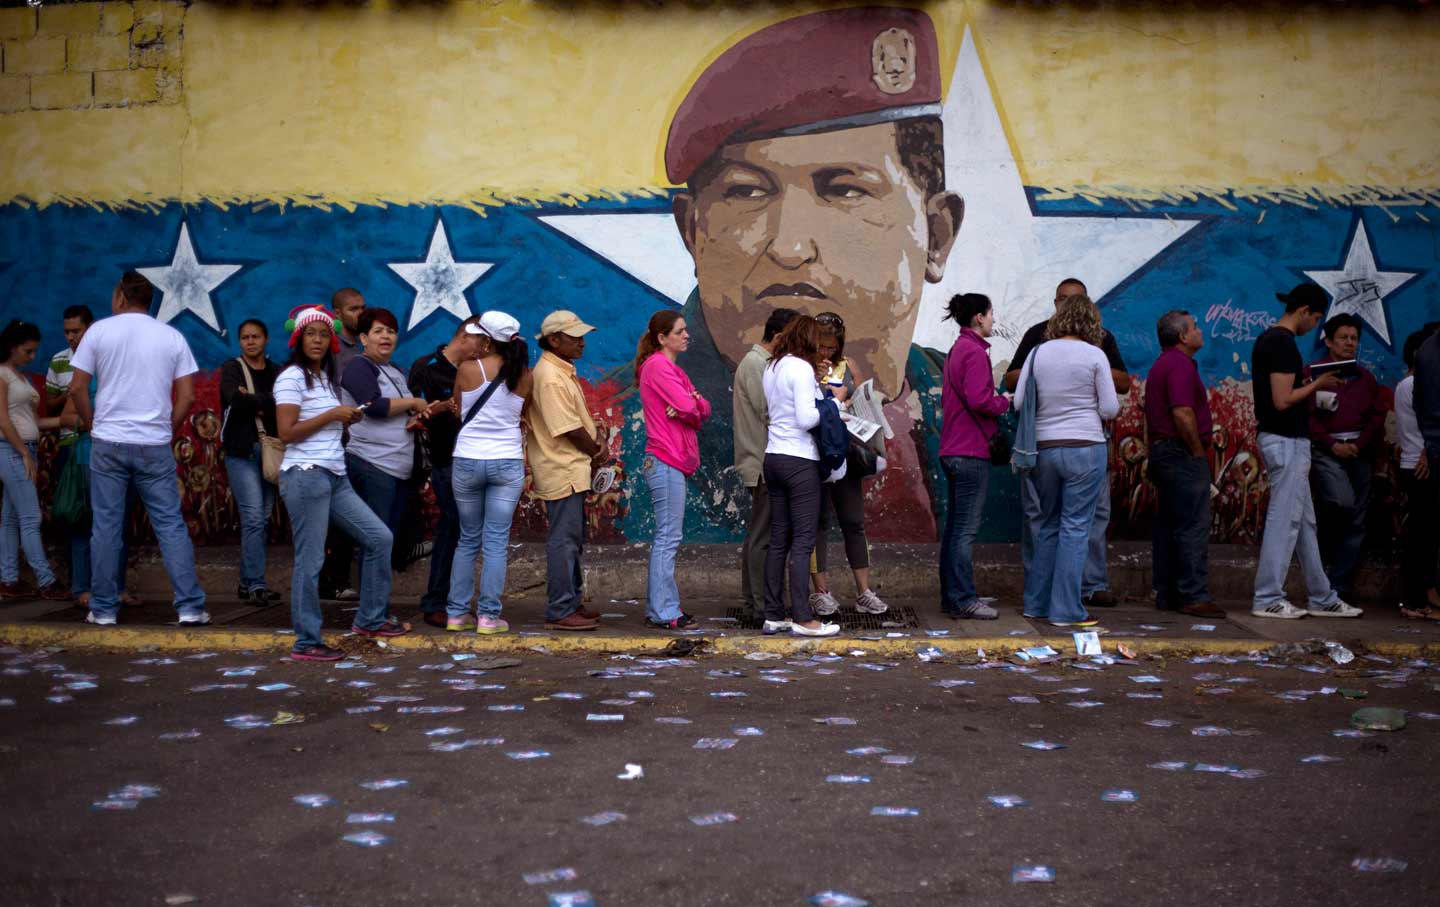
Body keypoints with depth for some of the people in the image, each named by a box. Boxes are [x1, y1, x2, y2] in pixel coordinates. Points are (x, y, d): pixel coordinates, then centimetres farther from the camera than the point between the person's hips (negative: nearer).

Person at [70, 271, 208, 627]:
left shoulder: (99, 331, 1)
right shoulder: (172, 337, 5)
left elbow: (77, 388, -1)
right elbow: (186, 396, 2)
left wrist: (91, 424, 14)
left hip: (108, 443, -1)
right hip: (155, 446, 1)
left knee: (106, 526, 6)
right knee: (171, 526, 3)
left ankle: (103, 609, 12)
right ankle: (190, 607, -1)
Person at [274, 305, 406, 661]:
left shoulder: (327, 377, 17)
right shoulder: (292, 377, -8)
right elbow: (287, 432, -15)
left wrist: (347, 419, 5)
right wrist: (332, 414, -13)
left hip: (336, 477, 9)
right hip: (306, 476, -8)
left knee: (379, 538, 7)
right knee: (310, 561, -5)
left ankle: (370, 619, 19)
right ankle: (307, 643, 4)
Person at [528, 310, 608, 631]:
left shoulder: (563, 371, 15)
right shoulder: (549, 377, -18)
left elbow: (582, 416, 17)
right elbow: (569, 429, -20)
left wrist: (599, 440, 0)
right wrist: (596, 452, -6)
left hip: (572, 469, 11)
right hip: (563, 472, -11)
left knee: (573, 540, 16)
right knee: (564, 541, -7)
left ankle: (572, 603, 25)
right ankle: (560, 611, -2)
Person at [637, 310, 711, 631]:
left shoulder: (672, 368, 21)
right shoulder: (658, 365, -9)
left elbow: (704, 409, 10)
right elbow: (688, 407, -19)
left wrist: (692, 403, -11)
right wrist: (694, 404, 3)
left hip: (675, 461, 10)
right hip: (666, 460, -10)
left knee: (666, 537, 12)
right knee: (669, 536, -9)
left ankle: (659, 607, 18)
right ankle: (665, 612, -6)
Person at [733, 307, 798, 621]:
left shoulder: (761, 362, 19)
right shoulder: (755, 363, -13)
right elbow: (770, 413, -19)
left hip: (761, 462, 11)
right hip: (765, 462, -11)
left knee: (757, 535, 13)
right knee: (763, 537, -7)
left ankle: (752, 603, 20)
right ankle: (762, 607, -4)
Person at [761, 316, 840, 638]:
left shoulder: (771, 368, 13)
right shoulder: (802, 368, -12)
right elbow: (806, 419, -18)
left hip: (773, 457, 8)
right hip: (800, 460, -8)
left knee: (778, 539, 10)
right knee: (803, 541, -4)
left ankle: (773, 615, 13)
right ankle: (802, 618, -3)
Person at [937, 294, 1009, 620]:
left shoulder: (957, 349, 18)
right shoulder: (975, 351, -13)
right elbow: (979, 399, -23)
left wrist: (996, 400, 14)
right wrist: (1005, 403, -5)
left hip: (953, 450, 10)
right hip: (971, 451, -10)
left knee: (954, 526, 13)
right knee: (966, 529, -7)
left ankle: (951, 596, 18)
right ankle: (963, 600, -4)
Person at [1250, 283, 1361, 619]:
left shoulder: (1268, 339, 14)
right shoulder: (1284, 343, -16)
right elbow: (1282, 400, -21)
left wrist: (1308, 380, 12)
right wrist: (1318, 384, -9)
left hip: (1278, 439, 11)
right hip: (1287, 441, -11)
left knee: (1304, 522, 14)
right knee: (1284, 520, -5)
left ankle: (1322, 598, 21)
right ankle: (1268, 599, 1)